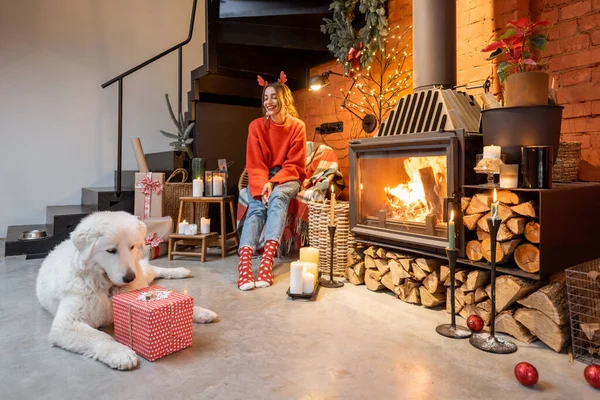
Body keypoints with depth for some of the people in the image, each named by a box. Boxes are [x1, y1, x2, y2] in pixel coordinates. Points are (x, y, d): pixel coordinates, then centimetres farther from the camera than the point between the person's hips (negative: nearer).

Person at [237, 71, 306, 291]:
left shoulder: (297, 126, -4)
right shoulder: (256, 126, -2)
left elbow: (294, 165, -7)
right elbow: (254, 165, -6)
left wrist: (273, 183, -23)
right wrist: (262, 186, -25)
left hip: (287, 178, -1)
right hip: (262, 179, 1)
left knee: (278, 197, -34)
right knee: (257, 207, -29)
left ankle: (267, 259, -45)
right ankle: (244, 262, -47)